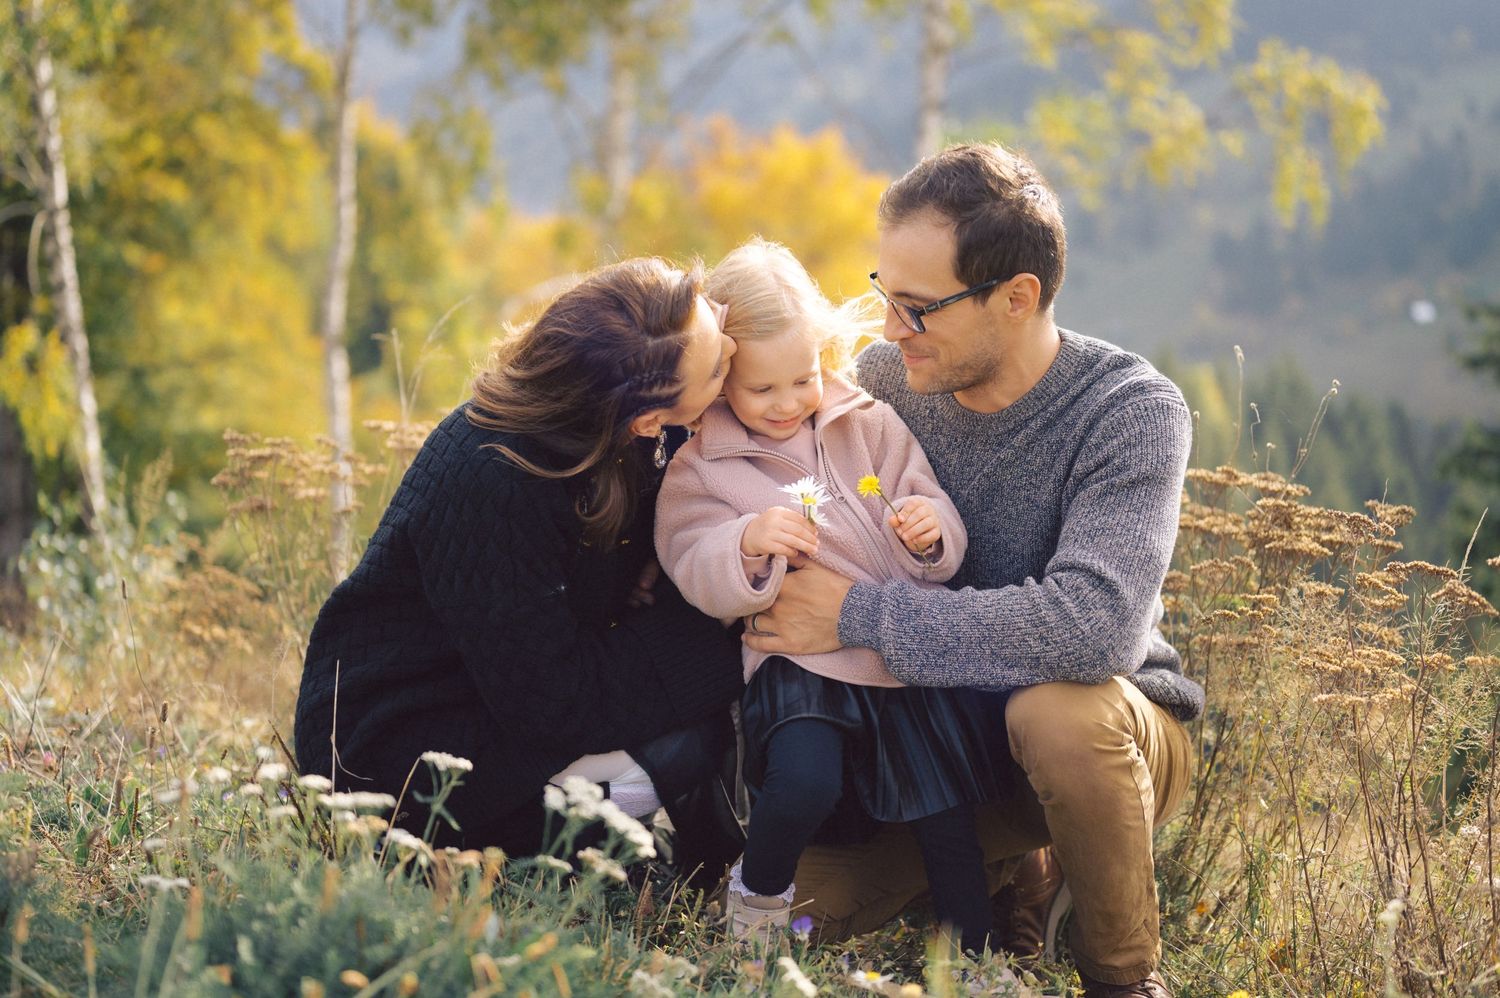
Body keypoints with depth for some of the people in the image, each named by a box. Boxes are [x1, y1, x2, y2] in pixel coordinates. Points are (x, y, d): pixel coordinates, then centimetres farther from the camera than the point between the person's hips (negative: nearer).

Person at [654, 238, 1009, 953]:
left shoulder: (872, 425, 9)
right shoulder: (703, 466, 3)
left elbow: (940, 551, 9)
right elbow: (697, 574, -8)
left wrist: (932, 532, -14)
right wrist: (748, 545, -27)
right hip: (801, 660, -3)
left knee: (946, 804, -1)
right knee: (802, 779, -26)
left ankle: (973, 958, 17)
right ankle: (758, 894, 5)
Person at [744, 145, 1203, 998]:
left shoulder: (1131, 412, -22)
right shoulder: (887, 377, -6)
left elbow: (1095, 628, -38)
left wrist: (858, 615, -32)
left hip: (1118, 733, -4)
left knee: (1056, 710, -39)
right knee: (793, 893, -16)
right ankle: (1009, 872, 13)